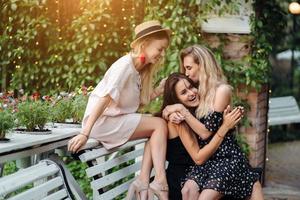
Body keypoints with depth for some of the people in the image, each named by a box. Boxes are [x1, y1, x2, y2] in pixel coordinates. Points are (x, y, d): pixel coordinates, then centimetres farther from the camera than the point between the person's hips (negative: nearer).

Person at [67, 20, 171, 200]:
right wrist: (85, 133, -29)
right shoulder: (125, 65, -17)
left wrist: (158, 90, -1)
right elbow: (104, 99, -25)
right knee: (160, 125, -12)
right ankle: (160, 181, -12)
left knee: (157, 130, -4)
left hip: (117, 119, 8)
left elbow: (135, 103, 5)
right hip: (103, 121, -8)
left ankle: (143, 181, -8)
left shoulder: (140, 69, 10)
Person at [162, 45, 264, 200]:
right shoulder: (198, 91, 11)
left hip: (227, 157, -6)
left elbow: (206, 132, -15)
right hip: (206, 158, 6)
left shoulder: (222, 90, -11)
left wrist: (181, 110, -16)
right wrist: (174, 115, -12)